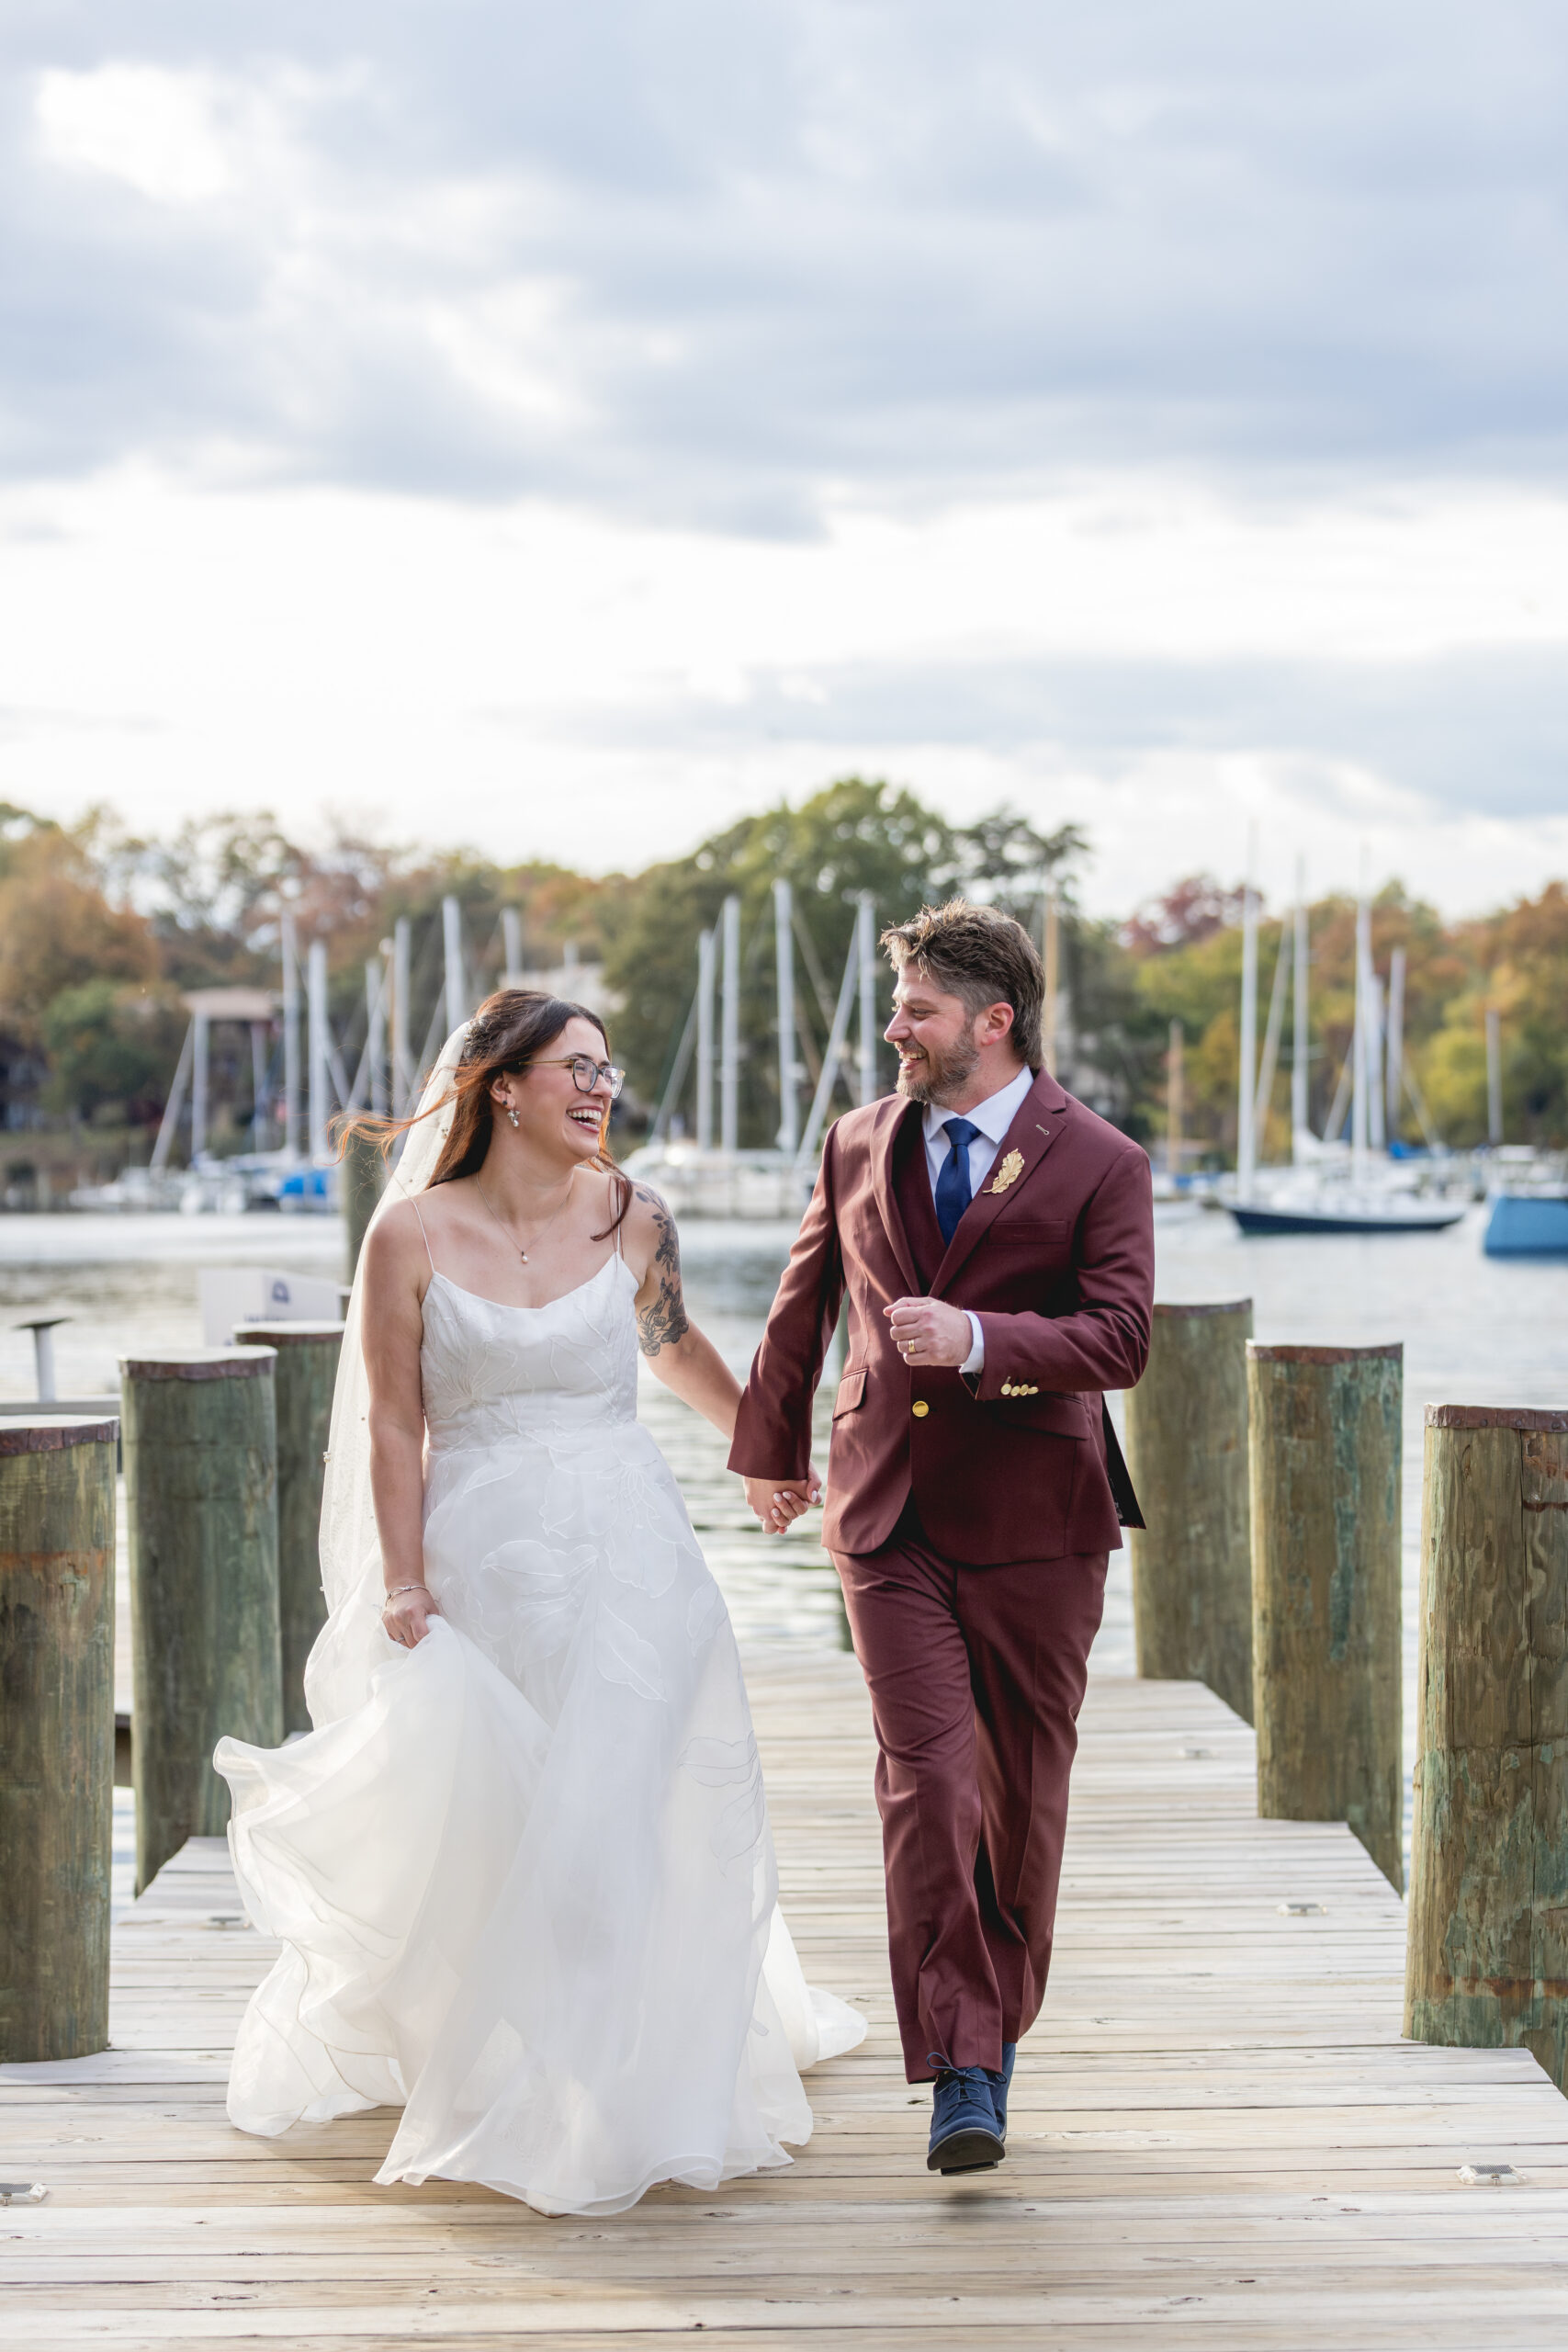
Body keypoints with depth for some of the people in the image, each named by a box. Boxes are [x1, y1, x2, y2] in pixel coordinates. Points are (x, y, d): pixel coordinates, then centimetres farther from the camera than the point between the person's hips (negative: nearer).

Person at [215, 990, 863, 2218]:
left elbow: (677, 1344, 21)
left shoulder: (632, 1219, 2)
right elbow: (393, 1427, -2)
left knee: (617, 1816, -3)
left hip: (627, 1552, 1)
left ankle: (614, 2095, 12)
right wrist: (403, 1585, -6)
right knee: (469, 1827, 5)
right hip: (482, 1556, -1)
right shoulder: (413, 1237, -4)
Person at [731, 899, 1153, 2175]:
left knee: (1022, 1792, 9)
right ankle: (960, 2068, -9)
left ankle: (998, 2032, 29)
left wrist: (981, 1339, -27)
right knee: (926, 1780, -10)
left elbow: (1121, 1339, -13)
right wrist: (772, 1446, 31)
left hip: (1033, 1519, -1)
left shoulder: (1099, 1164, -4)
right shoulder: (859, 1144, 8)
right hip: (888, 1515, 2)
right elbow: (804, 1305, 22)